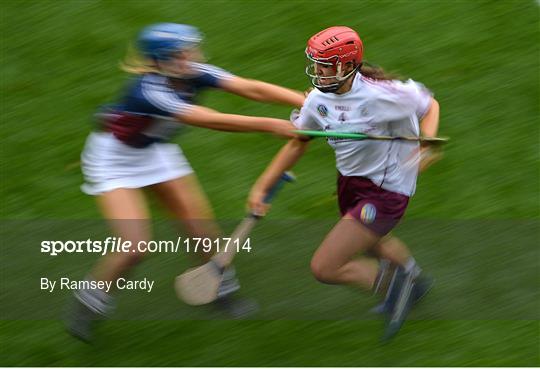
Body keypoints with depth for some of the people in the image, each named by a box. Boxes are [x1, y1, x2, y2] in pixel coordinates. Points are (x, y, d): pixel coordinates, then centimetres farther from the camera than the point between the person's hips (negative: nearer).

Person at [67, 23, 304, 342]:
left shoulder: (194, 75, -19)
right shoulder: (150, 91, -38)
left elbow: (252, 89, -26)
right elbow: (211, 121, -43)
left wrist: (309, 101, -35)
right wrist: (271, 125, -46)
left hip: (156, 152, 7)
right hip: (114, 160, -7)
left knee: (203, 228, 3)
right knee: (135, 247, -15)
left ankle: (222, 291, 25)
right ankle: (88, 306, 8)